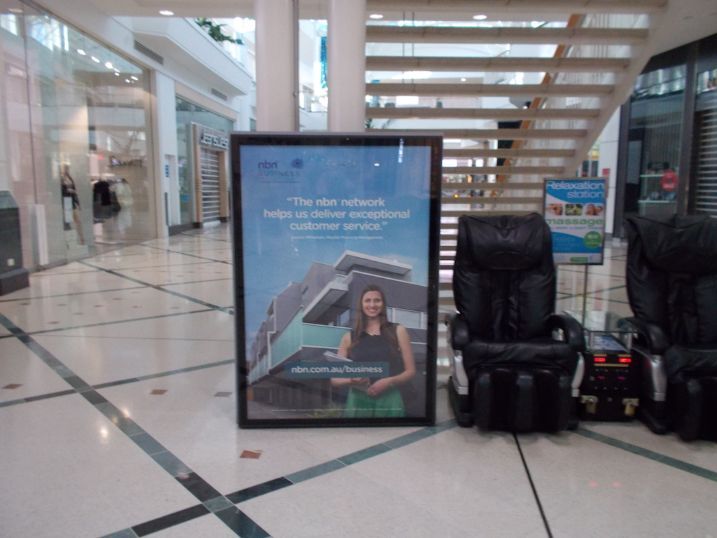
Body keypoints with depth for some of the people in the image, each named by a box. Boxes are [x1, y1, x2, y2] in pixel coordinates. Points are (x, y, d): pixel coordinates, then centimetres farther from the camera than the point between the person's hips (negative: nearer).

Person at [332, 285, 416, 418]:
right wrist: (351, 380, -11)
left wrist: (389, 381, -11)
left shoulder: (398, 331, 7)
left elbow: (410, 371, 6)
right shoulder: (349, 337, 9)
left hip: (389, 401, 0)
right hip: (357, 401, 1)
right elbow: (335, 379, 10)